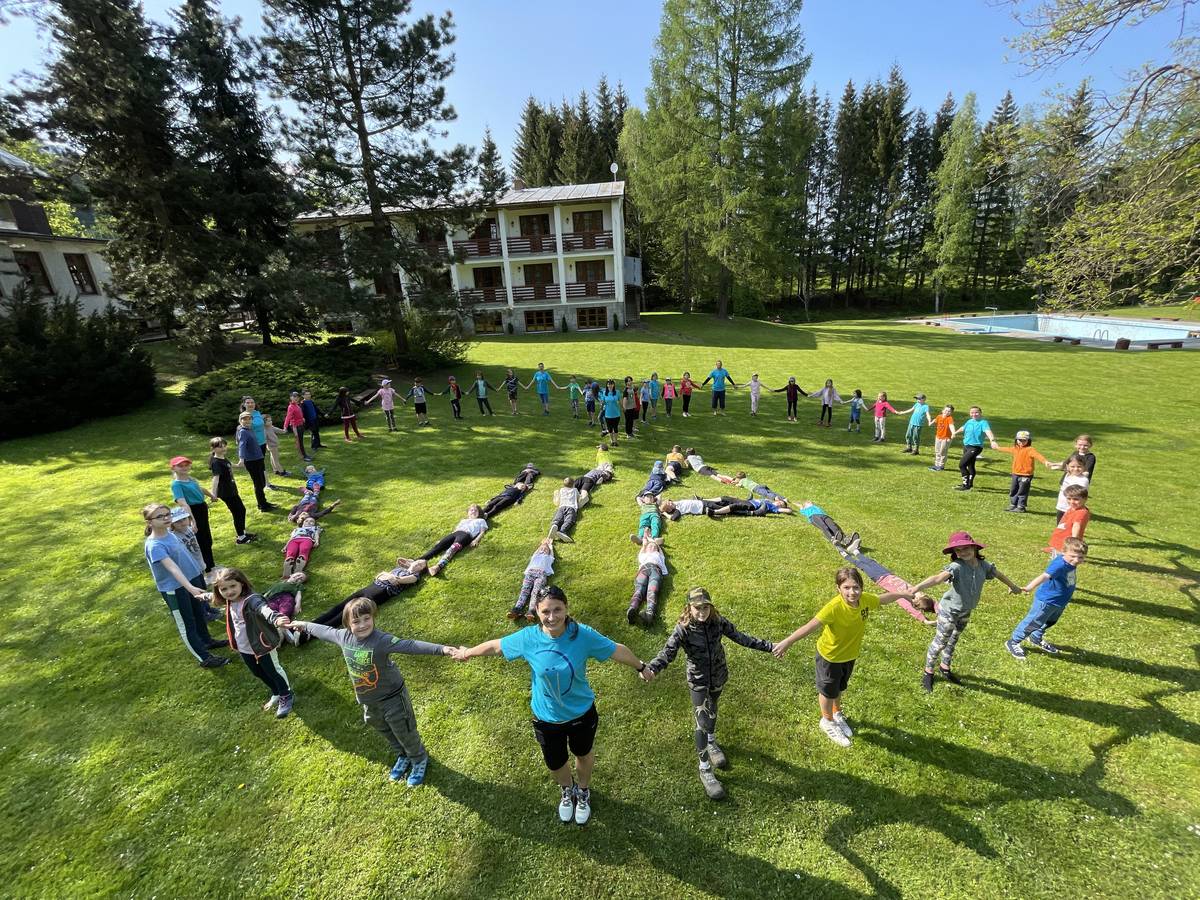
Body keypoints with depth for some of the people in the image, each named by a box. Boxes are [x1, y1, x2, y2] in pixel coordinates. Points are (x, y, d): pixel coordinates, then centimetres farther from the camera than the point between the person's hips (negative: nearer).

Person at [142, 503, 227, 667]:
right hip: (174, 589, -8)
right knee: (187, 624, 8)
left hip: (192, 578, 8)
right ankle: (204, 658, 19)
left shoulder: (170, 533, -2)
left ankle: (206, 640, 48)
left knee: (199, 614, 26)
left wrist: (198, 569, 21)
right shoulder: (154, 545, -27)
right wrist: (190, 588, -46)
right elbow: (172, 567, -38)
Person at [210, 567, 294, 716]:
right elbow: (215, 596, 22)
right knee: (258, 673, 25)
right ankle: (276, 693, 48)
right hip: (244, 648, 9)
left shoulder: (251, 599, -33)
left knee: (273, 671, 10)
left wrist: (275, 619, -77)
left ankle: (287, 696, 32)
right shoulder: (230, 601, -7)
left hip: (262, 645, -9)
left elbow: (263, 609, -57)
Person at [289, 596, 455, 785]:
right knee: (385, 731, 27)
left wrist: (442, 649, -57)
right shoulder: (343, 636, -13)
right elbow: (325, 631, 8)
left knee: (405, 732, 13)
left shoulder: (382, 640, -33)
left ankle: (419, 759, 41)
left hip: (392, 698, -6)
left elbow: (411, 645, -44)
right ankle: (403, 756, 54)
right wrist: (305, 625, 24)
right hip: (368, 701, 6)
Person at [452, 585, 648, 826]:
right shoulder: (528, 637, -25)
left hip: (582, 713, -1)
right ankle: (567, 791, 60)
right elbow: (495, 646, -7)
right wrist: (467, 653, 7)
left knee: (584, 754, 27)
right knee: (556, 764, 24)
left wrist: (640, 667, -4)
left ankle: (583, 791, 61)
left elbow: (617, 650, -16)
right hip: (547, 718, 1)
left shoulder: (583, 635, -30)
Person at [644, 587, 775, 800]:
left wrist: (769, 646, -5)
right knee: (702, 722, -3)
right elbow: (668, 652, -34)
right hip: (698, 681, -3)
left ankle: (711, 742, 56)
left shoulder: (718, 622, -16)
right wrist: (651, 669, -53)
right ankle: (705, 770, 17)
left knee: (712, 711, 27)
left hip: (719, 677, 4)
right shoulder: (683, 629, -26)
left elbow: (740, 637, -6)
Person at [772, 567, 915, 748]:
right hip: (829, 656, -5)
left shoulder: (866, 600, -21)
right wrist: (787, 642, -50)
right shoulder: (834, 607, -39)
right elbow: (810, 626, -45)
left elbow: (884, 598, 1)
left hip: (850, 654, 5)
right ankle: (827, 722, 46)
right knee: (828, 690, 20)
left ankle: (837, 713, 57)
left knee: (840, 687, 30)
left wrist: (903, 594, 16)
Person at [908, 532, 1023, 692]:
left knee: (953, 640, 24)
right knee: (940, 642, 6)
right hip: (949, 612, -6)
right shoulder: (956, 567, -31)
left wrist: (1013, 587, 33)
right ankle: (928, 672, 25)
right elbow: (938, 578, -48)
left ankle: (945, 668, 45)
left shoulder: (983, 565, -10)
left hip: (965, 612, 6)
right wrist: (916, 587, -65)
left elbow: (999, 574, 13)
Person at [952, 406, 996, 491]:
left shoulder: (983, 422, -14)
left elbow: (988, 431, -33)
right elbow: (963, 428, 30)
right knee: (970, 466, 21)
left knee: (962, 464, -16)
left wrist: (992, 440, -51)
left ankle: (966, 485, -7)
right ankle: (970, 483, 37)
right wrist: (955, 433, 48)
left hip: (975, 447, -8)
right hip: (966, 446, 8)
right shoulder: (969, 421, 8)